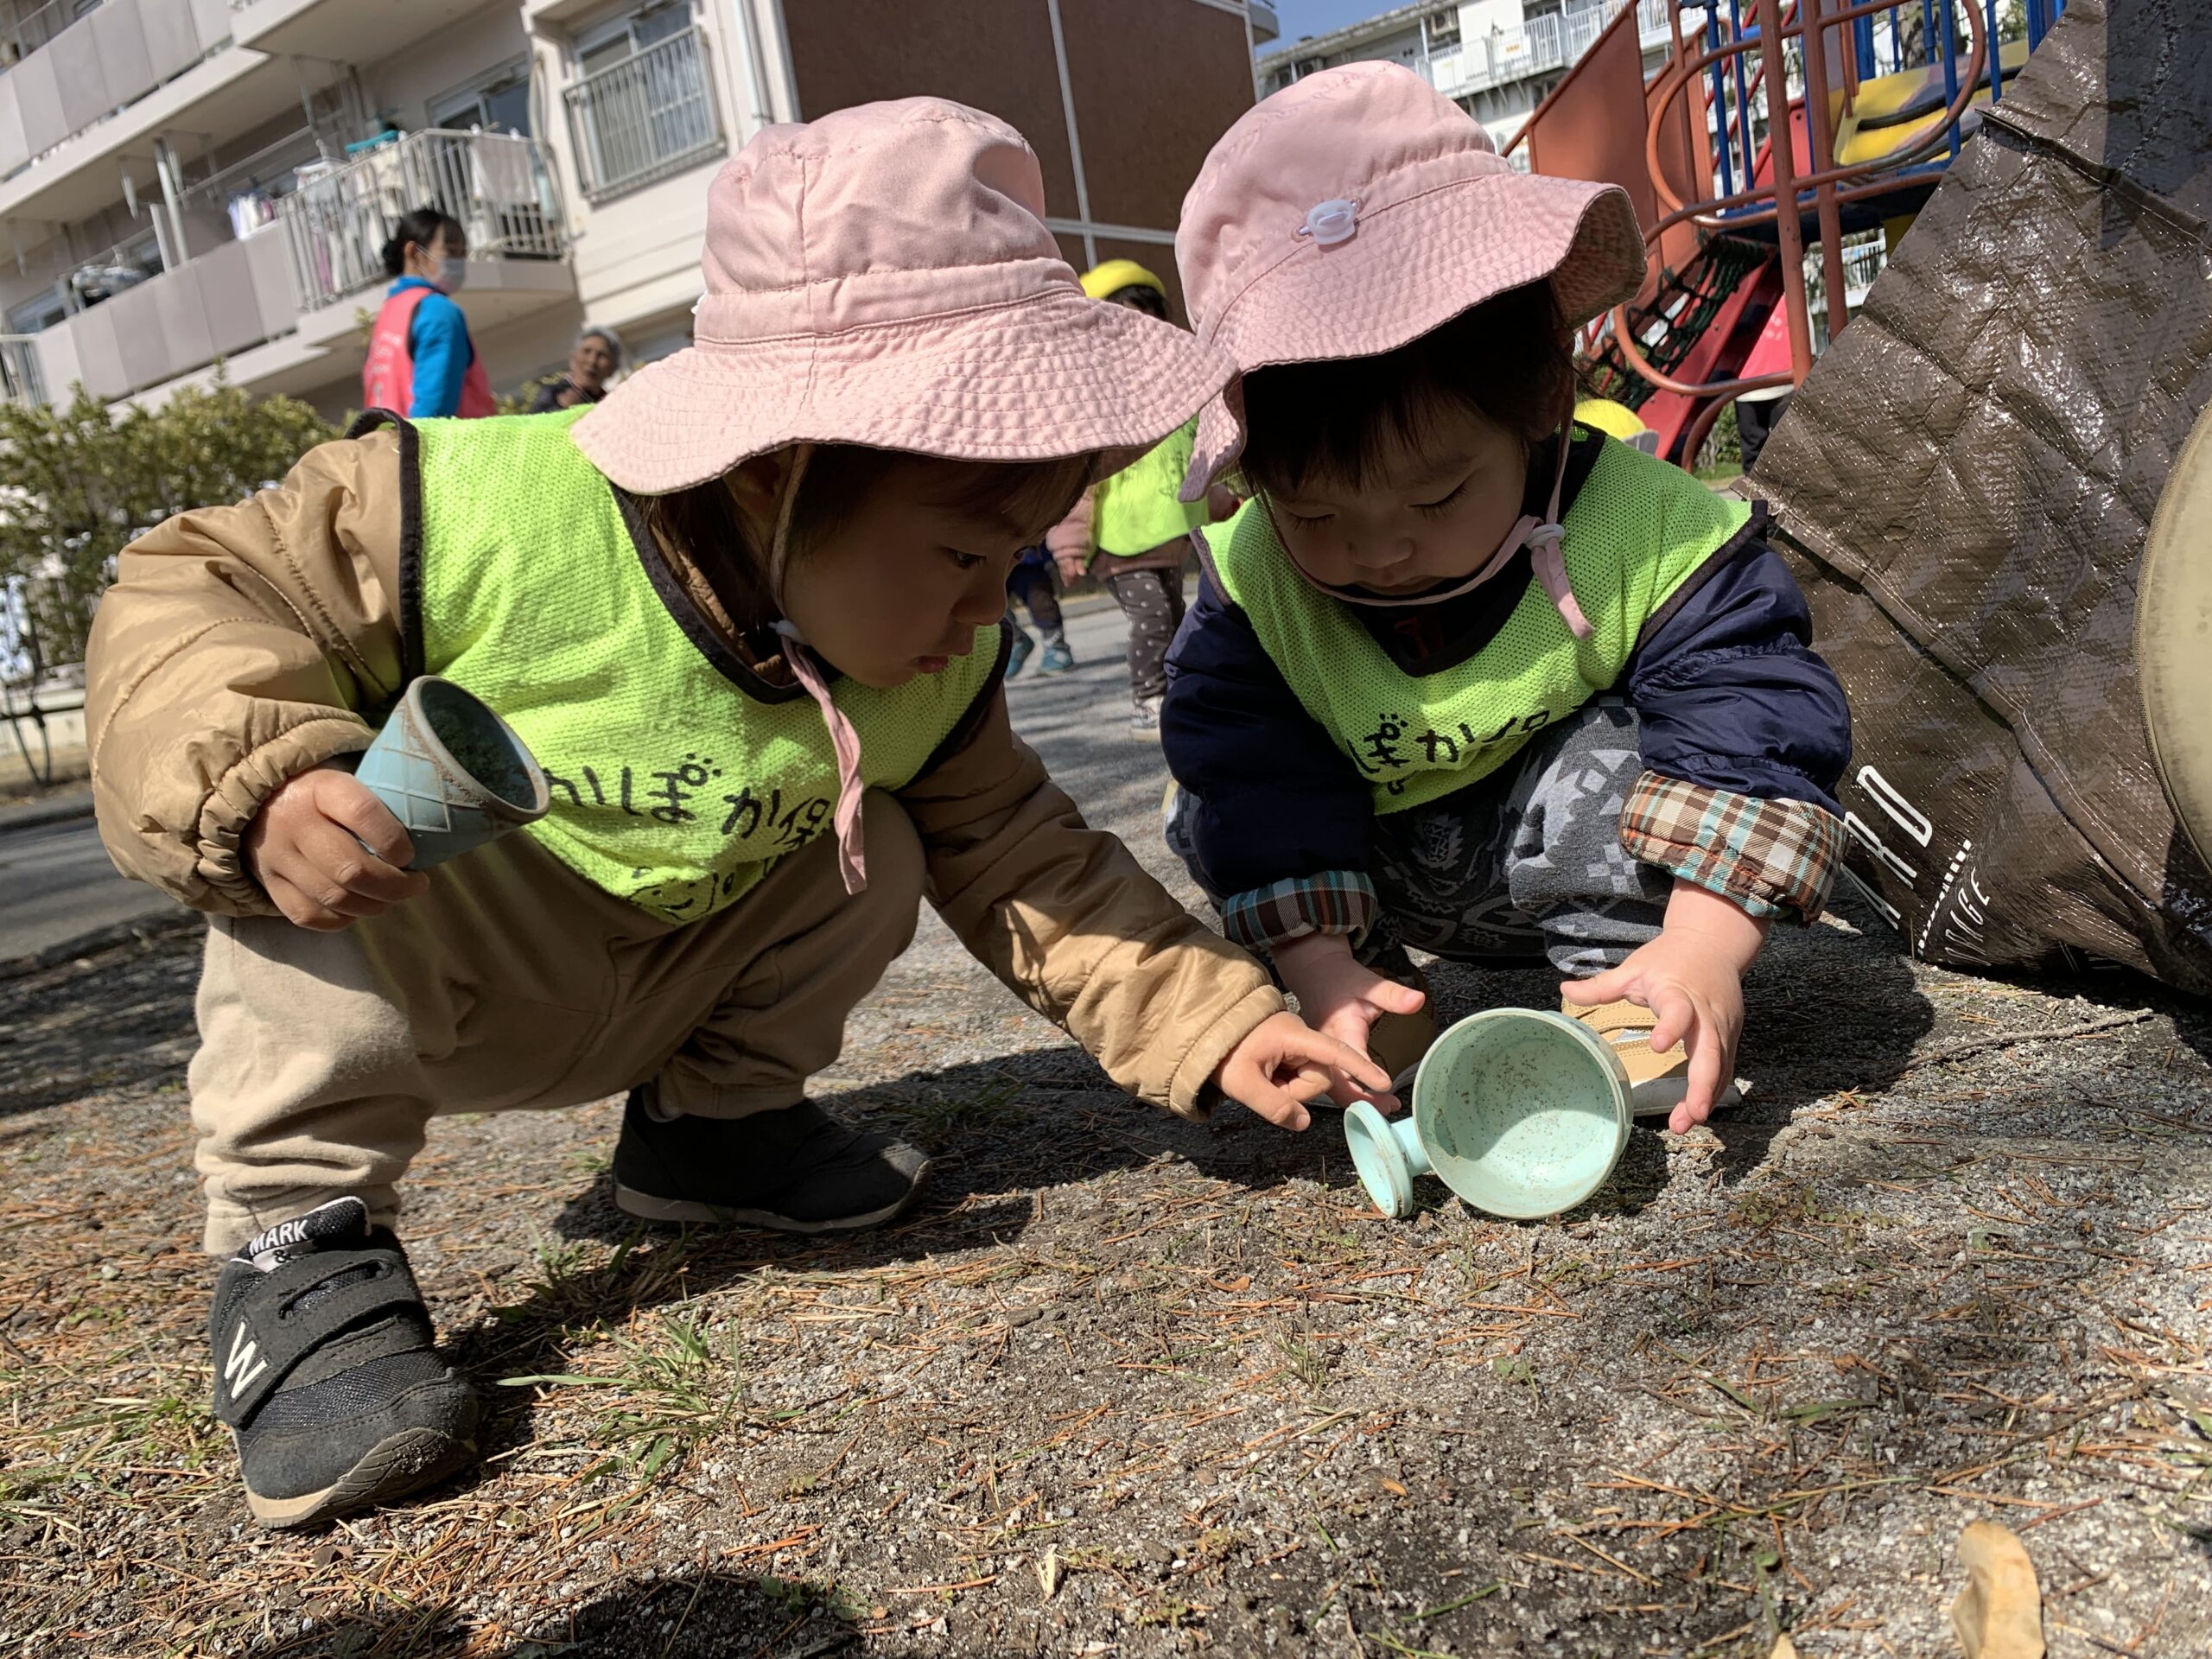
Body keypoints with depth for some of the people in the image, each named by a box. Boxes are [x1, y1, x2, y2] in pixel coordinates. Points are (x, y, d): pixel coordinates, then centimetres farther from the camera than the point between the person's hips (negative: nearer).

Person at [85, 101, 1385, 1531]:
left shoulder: (938, 667, -15)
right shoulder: (483, 514, -32)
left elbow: (1020, 865, -10)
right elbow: (186, 601, -23)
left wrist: (1214, 1028, -20)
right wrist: (265, 788, -43)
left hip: (670, 994, 5)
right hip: (429, 960, -4)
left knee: (876, 850, -13)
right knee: (318, 840, -33)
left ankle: (709, 1122, 11)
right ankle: (300, 1235, -14)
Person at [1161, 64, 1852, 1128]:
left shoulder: (1646, 532, -27)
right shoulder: (1249, 580, -20)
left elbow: (1755, 717, -29)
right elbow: (1255, 773, -21)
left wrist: (1704, 944, -42)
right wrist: (1321, 967, -31)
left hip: (1560, 854, -3)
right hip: (1386, 870, 4)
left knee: (1615, 760, -33)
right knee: (1209, 807, -16)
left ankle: (1622, 990, -14)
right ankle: (1383, 1002, -2)